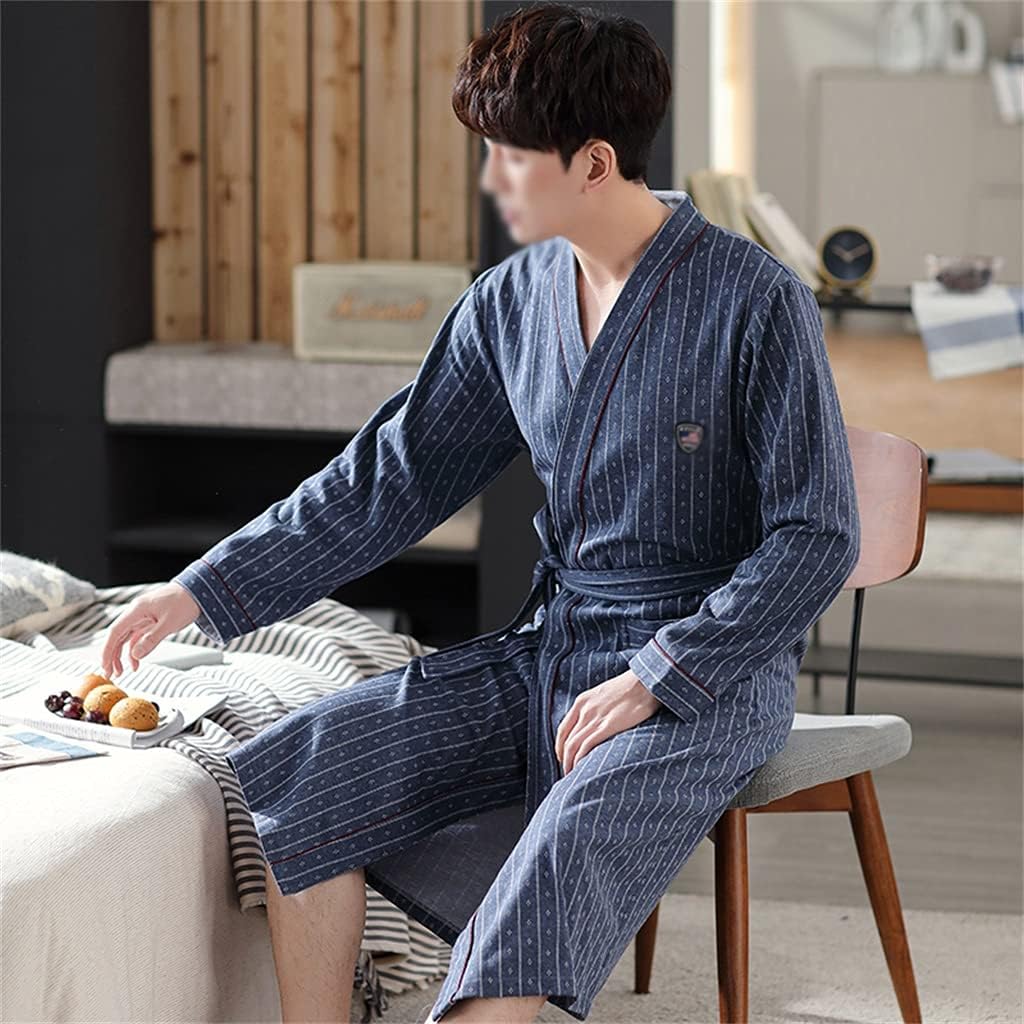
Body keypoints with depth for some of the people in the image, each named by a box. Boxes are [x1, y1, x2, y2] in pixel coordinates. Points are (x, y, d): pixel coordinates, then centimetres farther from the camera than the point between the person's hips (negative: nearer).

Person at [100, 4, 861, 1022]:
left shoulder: (753, 302, -13)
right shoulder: (512, 302, 5)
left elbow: (817, 538, -12)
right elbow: (392, 477, 11)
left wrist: (652, 681, -20)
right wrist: (205, 588, 5)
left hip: (705, 677, -7)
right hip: (547, 651, 7)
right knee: (287, 777, -10)